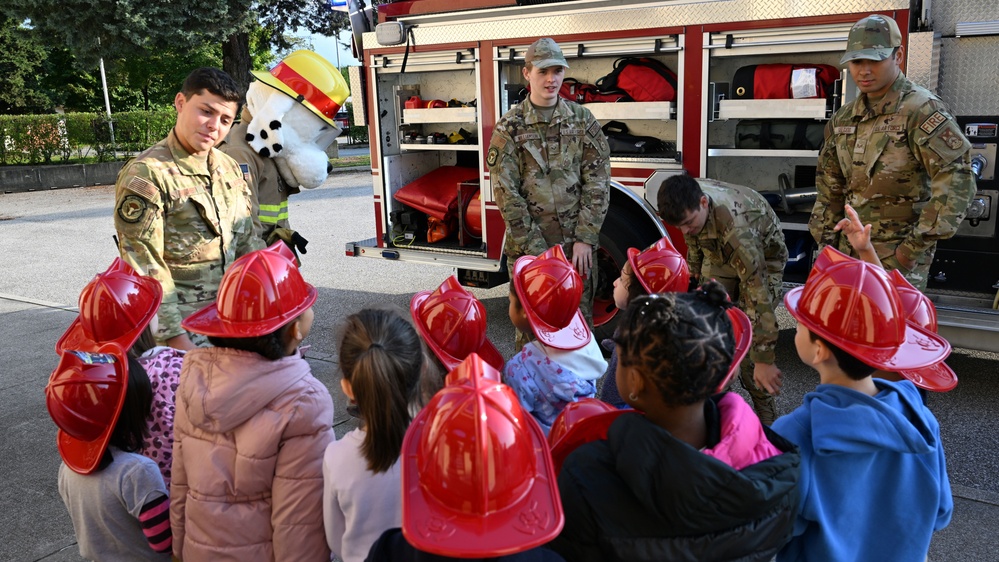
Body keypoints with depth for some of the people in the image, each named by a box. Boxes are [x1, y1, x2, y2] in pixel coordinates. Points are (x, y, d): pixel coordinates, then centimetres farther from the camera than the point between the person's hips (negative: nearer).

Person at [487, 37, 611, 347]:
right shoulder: (509, 127, -3)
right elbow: (506, 193, -8)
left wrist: (585, 239, -8)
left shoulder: (582, 120, 3)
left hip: (578, 244, 2)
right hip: (528, 245, -2)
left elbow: (597, 183, 0)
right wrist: (535, 249, -12)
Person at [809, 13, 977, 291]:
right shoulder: (843, 119, 9)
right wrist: (826, 237, 10)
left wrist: (916, 246, -18)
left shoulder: (921, 110, -12)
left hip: (898, 251, -6)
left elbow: (956, 182, -18)